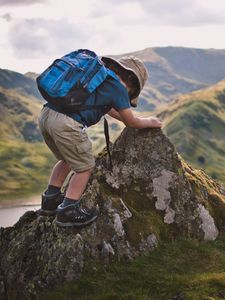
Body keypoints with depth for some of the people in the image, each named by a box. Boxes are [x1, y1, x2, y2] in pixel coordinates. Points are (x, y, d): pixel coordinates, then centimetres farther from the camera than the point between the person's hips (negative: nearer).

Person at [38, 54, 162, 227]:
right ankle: (68, 211, 8)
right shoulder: (118, 86, 2)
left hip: (45, 114, 9)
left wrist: (128, 119, 46)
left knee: (67, 160, 28)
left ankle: (50, 200, 31)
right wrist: (149, 122, 27)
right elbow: (131, 122, 9)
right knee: (85, 167, 8)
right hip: (66, 123, -9)